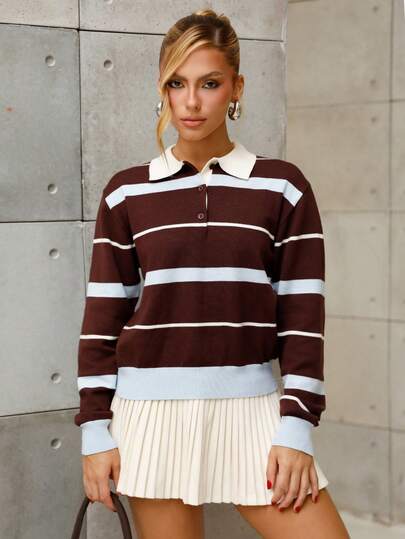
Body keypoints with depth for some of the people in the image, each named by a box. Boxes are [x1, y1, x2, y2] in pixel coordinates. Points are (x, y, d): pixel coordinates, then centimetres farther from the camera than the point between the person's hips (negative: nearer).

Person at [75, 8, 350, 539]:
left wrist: (296, 428, -5)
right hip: (151, 410, 1)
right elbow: (103, 317, 6)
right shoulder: (126, 193, 5)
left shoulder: (282, 186, 2)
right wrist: (95, 427, 2)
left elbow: (303, 317, 1)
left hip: (252, 407, 0)